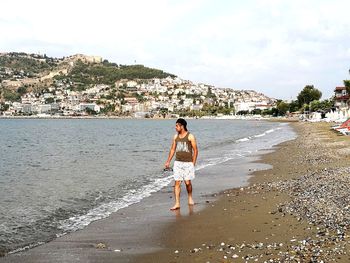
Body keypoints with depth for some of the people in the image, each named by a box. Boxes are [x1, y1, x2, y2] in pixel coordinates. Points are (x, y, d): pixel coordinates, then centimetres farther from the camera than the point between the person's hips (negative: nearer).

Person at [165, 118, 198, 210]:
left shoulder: (190, 136, -6)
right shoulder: (176, 136, 8)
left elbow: (195, 150, -4)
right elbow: (172, 149, 15)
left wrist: (193, 163, -8)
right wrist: (168, 161, 11)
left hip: (188, 163, -4)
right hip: (177, 162, 4)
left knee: (188, 182, 1)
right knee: (177, 183, -2)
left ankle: (190, 197, 30)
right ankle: (177, 203, 0)